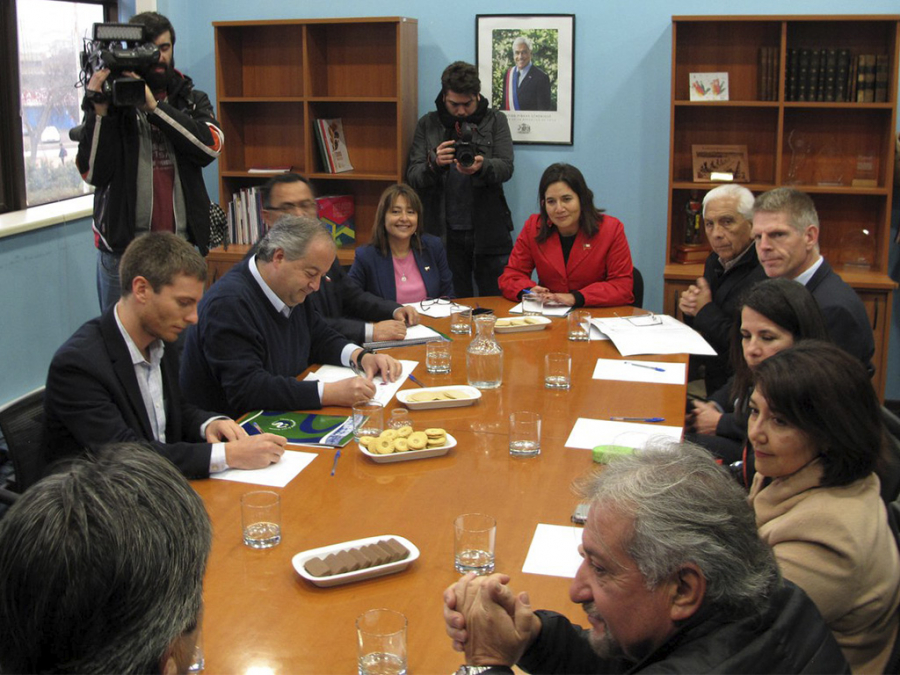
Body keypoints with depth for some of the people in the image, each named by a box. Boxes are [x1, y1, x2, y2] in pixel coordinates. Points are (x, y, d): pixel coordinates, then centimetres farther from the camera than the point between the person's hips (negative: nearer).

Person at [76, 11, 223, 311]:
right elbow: (93, 172, -8)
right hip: (123, 247, -2)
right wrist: (99, 110, -17)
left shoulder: (193, 100, 10)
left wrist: (153, 106, -18)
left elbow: (211, 145, -12)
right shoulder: (109, 100, 2)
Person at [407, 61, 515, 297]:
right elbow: (412, 177, 0)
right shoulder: (427, 124, 7)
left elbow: (506, 167, -6)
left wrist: (482, 167, -28)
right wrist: (434, 164, -21)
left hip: (488, 231, 0)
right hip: (444, 233, 1)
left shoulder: (495, 121, 6)